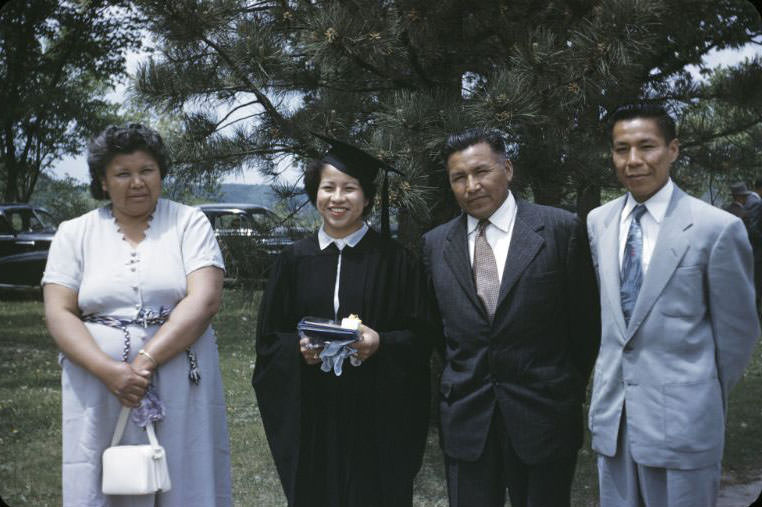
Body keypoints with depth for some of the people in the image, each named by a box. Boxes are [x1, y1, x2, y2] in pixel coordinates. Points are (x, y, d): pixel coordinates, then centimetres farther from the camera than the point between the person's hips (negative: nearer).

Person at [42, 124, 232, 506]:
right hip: (98, 391, 1)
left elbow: (204, 300, -10)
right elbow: (59, 314, -2)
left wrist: (145, 361, -18)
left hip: (180, 386, -1)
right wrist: (110, 371, -17)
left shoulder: (189, 223, 2)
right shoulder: (74, 234, 6)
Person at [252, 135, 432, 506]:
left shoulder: (393, 260, 0)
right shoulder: (295, 260, 5)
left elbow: (419, 336, -1)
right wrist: (299, 348, -13)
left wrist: (380, 343, -19)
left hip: (376, 414, -1)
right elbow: (269, 337, 7)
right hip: (311, 414, 2)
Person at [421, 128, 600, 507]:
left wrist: (569, 390, 5)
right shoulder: (435, 244, 6)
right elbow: (435, 324, 12)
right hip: (465, 417, 3)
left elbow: (585, 320, 1)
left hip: (543, 415, -2)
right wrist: (458, 382, 8)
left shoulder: (561, 229, -5)